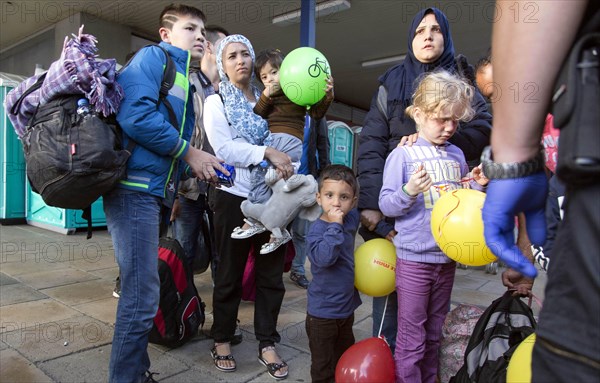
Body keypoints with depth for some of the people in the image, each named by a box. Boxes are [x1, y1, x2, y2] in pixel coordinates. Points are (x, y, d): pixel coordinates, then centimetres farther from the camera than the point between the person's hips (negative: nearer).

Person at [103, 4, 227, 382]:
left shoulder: (185, 80, 23)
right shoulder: (153, 56, -1)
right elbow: (135, 114, -19)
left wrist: (202, 164, 5)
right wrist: (189, 153, -12)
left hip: (155, 191, 9)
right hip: (135, 187, -9)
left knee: (142, 292, 16)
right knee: (141, 298, -7)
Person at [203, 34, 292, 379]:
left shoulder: (267, 100, 12)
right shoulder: (216, 102, 2)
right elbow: (224, 148, -12)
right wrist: (267, 152, -23)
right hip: (234, 196, -3)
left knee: (271, 272, 6)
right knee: (231, 273, 7)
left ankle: (267, 342, 20)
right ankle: (223, 339, 25)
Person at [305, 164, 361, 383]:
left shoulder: (352, 218, -4)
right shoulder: (317, 229, -24)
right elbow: (324, 257, -42)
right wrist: (335, 225, -38)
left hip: (347, 308, 7)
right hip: (323, 313, -7)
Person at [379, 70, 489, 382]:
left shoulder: (456, 155, 8)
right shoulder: (403, 154, -8)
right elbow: (386, 205, -11)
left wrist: (477, 186, -2)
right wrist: (409, 192, -29)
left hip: (447, 256, 5)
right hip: (414, 257, -5)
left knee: (434, 333, 19)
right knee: (412, 337, 4)